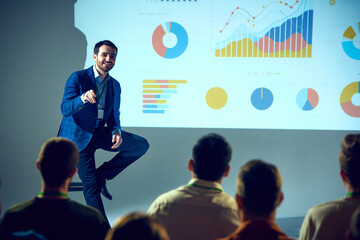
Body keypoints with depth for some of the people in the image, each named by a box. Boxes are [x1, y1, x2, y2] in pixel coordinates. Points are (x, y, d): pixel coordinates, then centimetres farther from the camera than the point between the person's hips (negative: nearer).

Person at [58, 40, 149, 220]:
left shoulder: (115, 85, 6)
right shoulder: (78, 78, -11)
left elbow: (114, 115, 11)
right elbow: (65, 109, -21)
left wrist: (116, 131, -11)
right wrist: (84, 98, -41)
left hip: (100, 133, 6)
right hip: (78, 136, -6)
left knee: (141, 145, -5)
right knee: (91, 184, -11)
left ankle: (102, 174, 2)